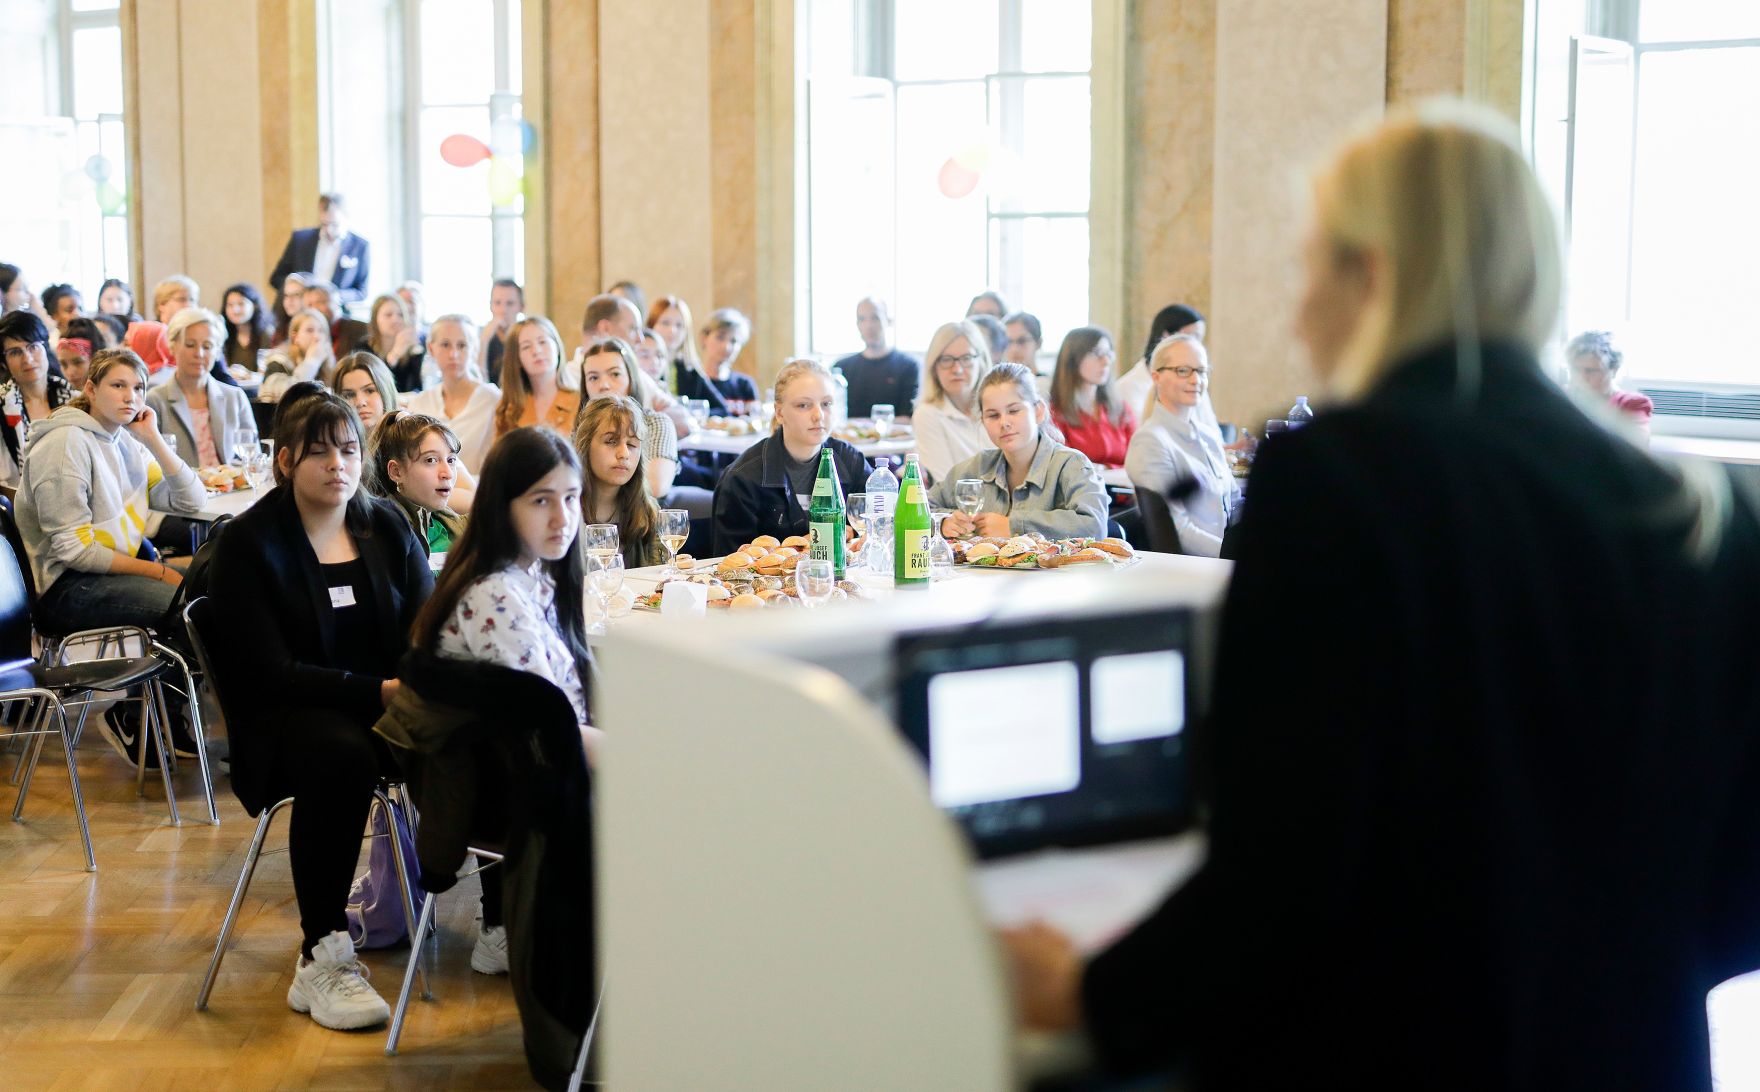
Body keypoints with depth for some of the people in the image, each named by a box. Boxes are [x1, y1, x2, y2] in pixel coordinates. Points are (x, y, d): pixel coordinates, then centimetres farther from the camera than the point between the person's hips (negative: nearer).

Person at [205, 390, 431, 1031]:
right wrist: (378, 691, -23)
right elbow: (271, 672, -12)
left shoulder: (388, 528, 10)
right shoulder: (246, 543, -3)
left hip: (391, 702, 4)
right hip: (285, 716, -4)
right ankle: (320, 960, -29)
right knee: (341, 753, -39)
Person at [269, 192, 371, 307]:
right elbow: (276, 278, 12)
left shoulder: (361, 247, 1)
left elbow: (361, 292, 5)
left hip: (335, 315, -1)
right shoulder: (300, 238, 7)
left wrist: (335, 296, -14)